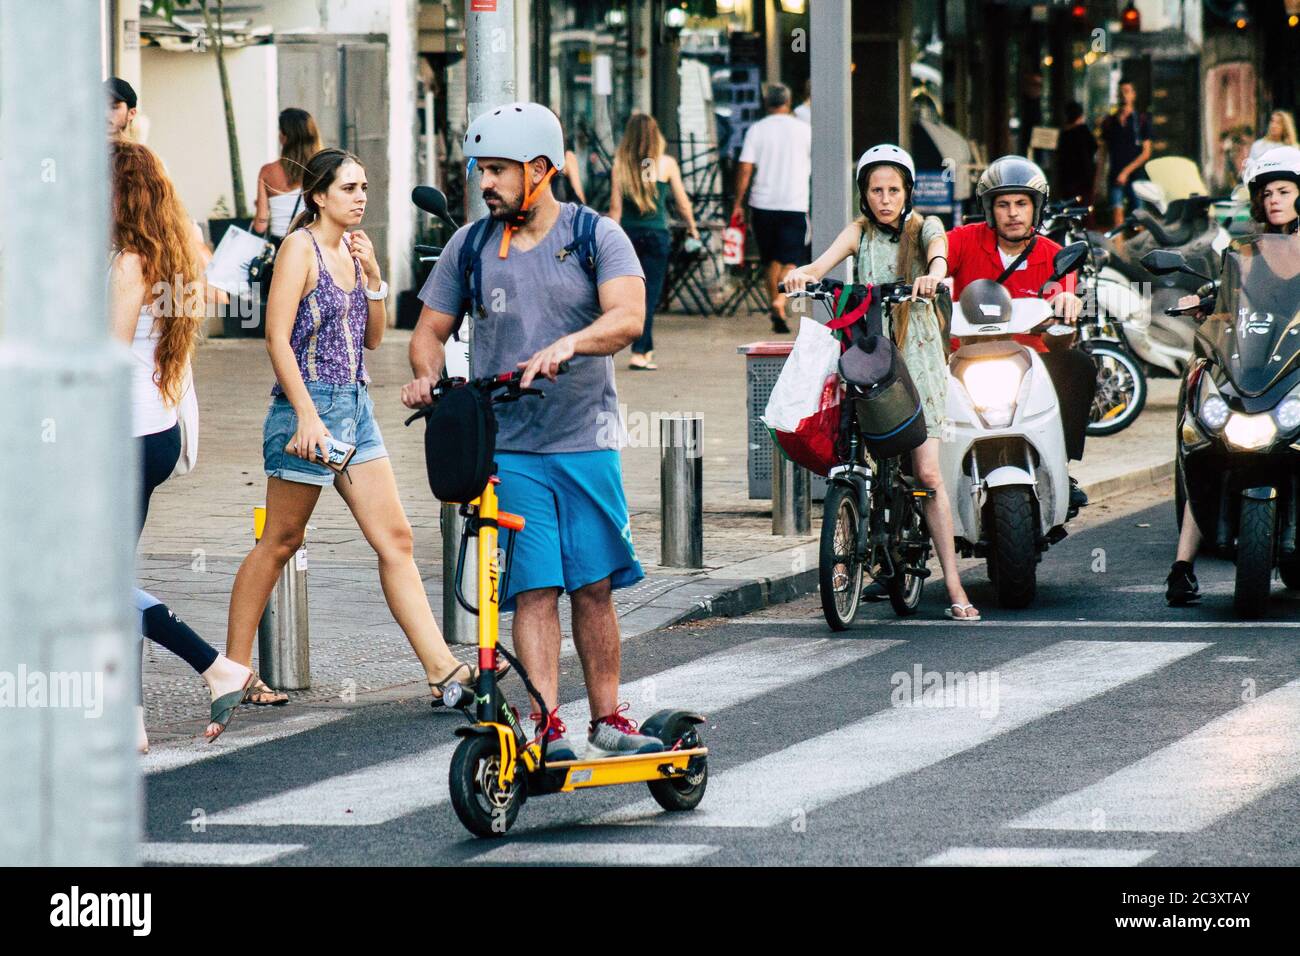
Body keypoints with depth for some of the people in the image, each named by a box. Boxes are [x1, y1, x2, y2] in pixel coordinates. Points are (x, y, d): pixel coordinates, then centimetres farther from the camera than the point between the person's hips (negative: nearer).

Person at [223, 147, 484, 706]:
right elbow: (277, 338, -14)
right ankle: (234, 665, 11)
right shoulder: (301, 247, -8)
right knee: (281, 542, 1)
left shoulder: (351, 249, 14)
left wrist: (373, 277, 2)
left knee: (395, 540, 1)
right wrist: (308, 417, -21)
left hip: (355, 407, 8)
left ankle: (440, 668, -4)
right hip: (309, 408, -7)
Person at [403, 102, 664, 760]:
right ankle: (547, 731, -8)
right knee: (535, 589, -7)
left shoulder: (597, 236, -1)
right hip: (507, 450, 1)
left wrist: (567, 344, -34)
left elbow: (627, 317, -16)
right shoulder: (470, 245, 7)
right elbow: (430, 330, 13)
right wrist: (426, 378, -8)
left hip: (586, 442, 0)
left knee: (595, 587, 5)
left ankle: (607, 720, 17)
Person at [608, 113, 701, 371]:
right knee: (650, 293, 0)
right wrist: (692, 227, 20)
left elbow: (615, 206, -3)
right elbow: (682, 202, 4)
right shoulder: (666, 163, -4)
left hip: (627, 233, 2)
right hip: (656, 233, -2)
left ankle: (647, 349, 24)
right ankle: (639, 353, -8)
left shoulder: (621, 164, -2)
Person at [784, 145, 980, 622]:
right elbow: (823, 263, -8)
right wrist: (801, 274, -32)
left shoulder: (925, 228, 5)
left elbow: (938, 254, -18)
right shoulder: (860, 232, 9)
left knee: (927, 472, -8)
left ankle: (954, 585, -6)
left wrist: (932, 274, -42)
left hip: (917, 355, -2)